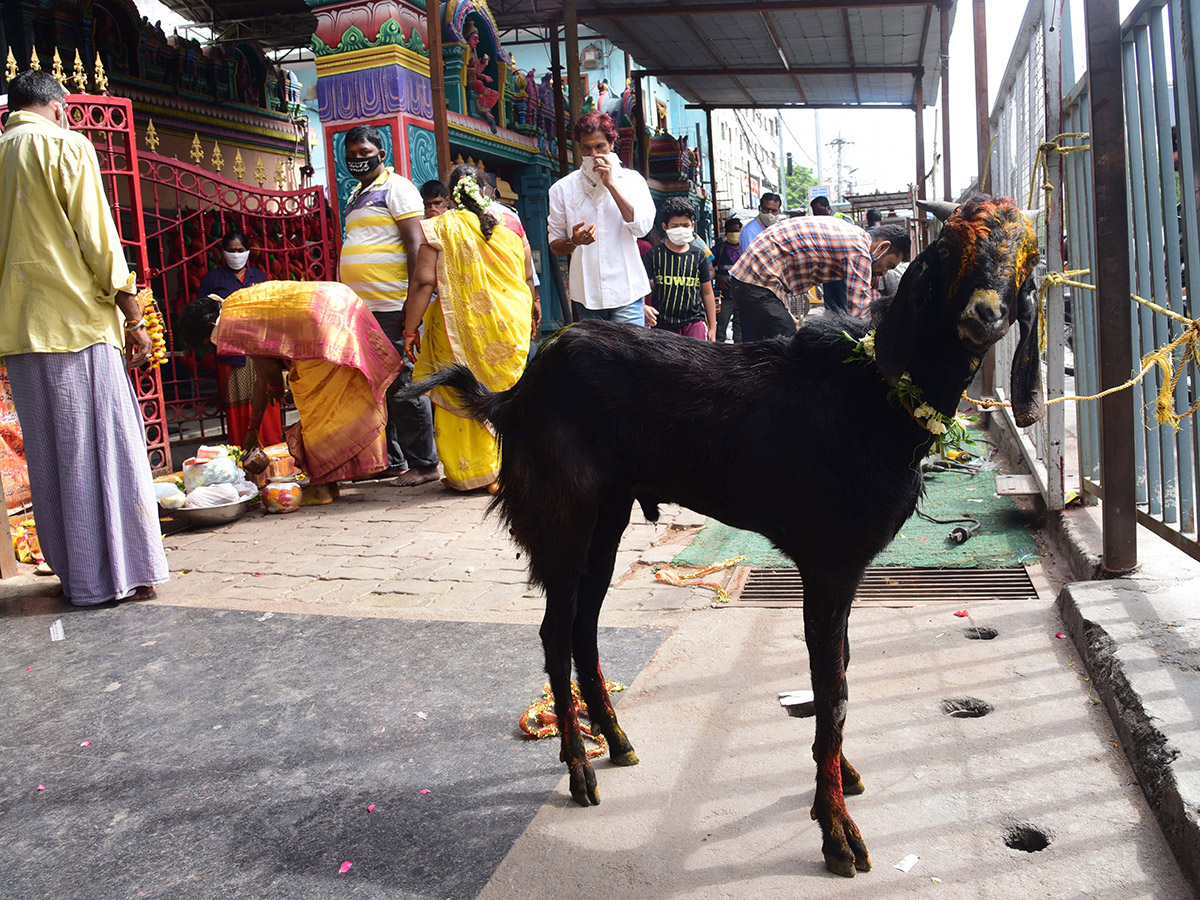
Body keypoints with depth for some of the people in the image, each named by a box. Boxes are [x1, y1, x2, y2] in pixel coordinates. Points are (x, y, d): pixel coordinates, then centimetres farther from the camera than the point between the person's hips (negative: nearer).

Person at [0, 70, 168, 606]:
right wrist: (133, 315, -6)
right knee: (103, 446, -3)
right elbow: (97, 238, -9)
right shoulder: (67, 145, -1)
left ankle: (72, 571, 16)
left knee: (50, 453, 10)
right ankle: (118, 571, -2)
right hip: (78, 320, -6)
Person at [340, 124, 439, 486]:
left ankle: (424, 463, 1)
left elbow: (416, 246, -13)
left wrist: (414, 302, -21)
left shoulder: (396, 187, -3)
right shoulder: (355, 195, 22)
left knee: (401, 385, -7)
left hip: (390, 306, -9)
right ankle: (390, 461, 18)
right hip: (360, 308, 9)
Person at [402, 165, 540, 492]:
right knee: (505, 393, 13)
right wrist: (532, 308, 26)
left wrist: (411, 330, -6)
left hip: (460, 327, -3)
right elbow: (528, 276, 11)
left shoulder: (440, 228, -4)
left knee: (459, 396, 9)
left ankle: (468, 472, 12)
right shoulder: (509, 220, 5)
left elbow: (423, 283, -11)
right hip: (511, 324, 3)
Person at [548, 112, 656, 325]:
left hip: (626, 290, -1)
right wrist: (574, 241, -16)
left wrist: (610, 184, -11)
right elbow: (555, 247, 8)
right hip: (586, 293, 1)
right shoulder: (563, 188, 8)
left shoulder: (631, 180, 7)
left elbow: (642, 227, -9)